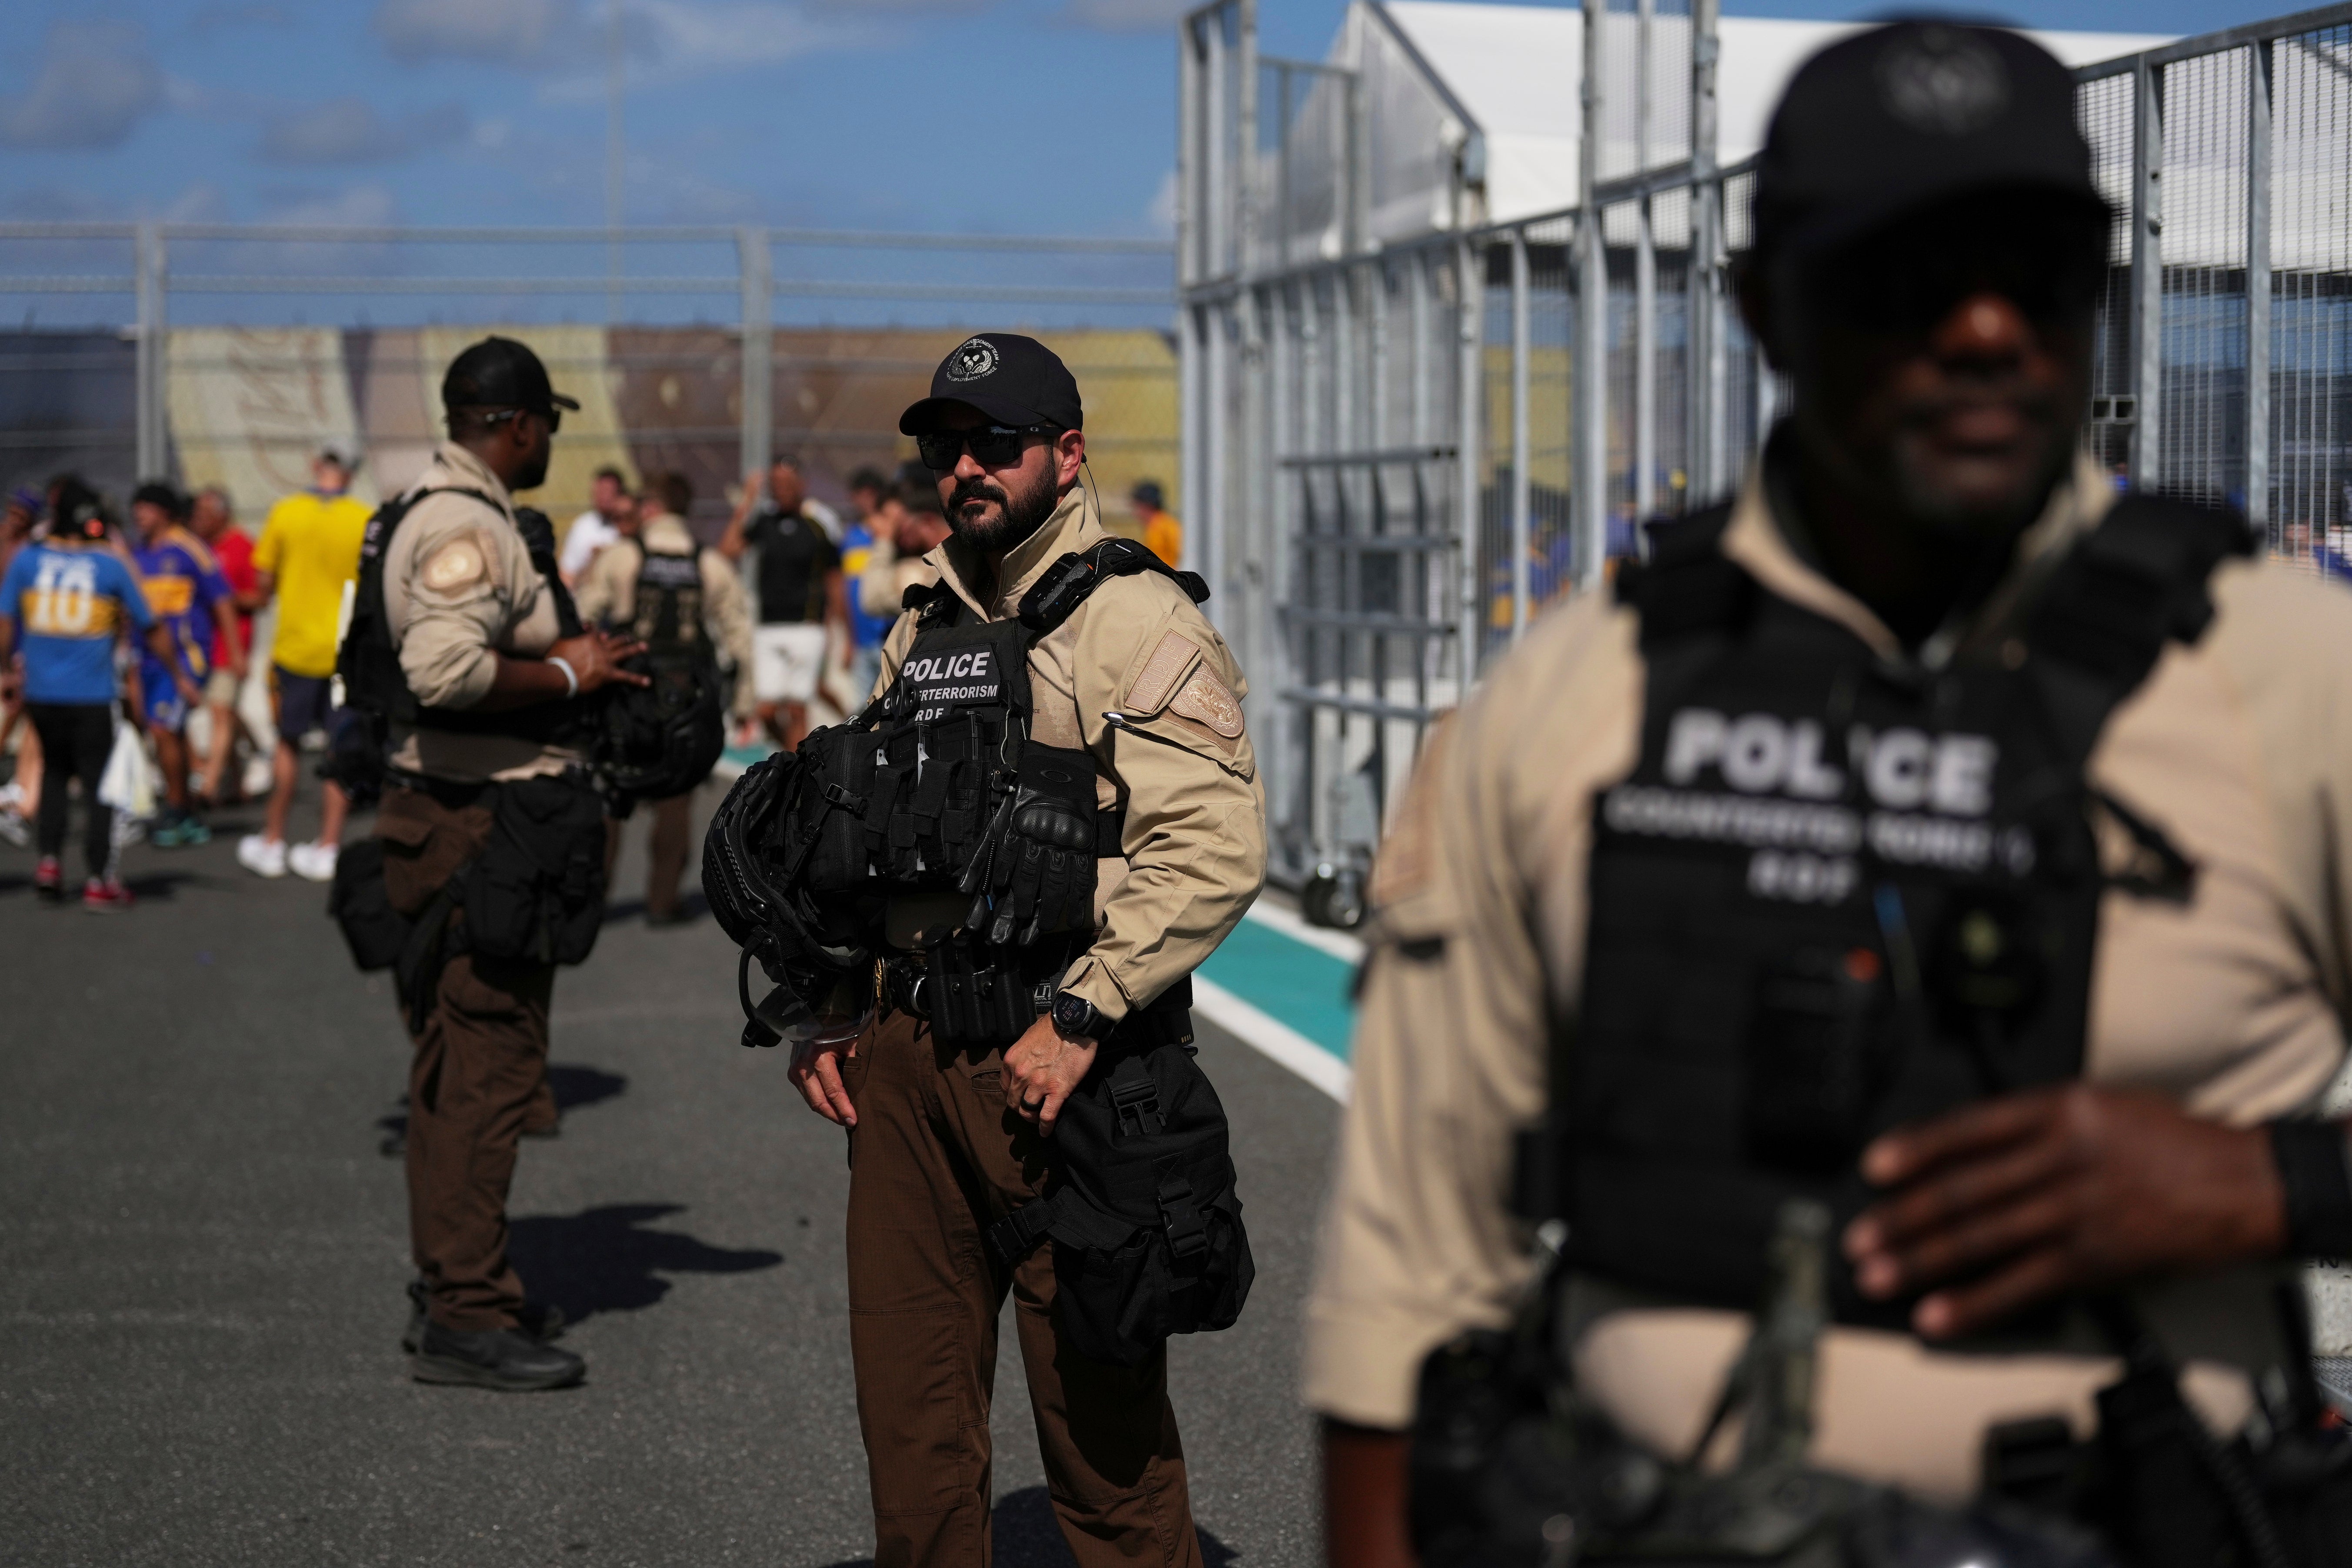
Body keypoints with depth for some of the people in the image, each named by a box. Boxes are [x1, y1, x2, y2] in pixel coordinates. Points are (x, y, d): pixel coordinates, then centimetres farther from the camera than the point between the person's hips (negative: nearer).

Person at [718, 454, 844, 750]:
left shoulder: (819, 524, -1)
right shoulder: (763, 520, 6)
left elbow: (835, 584, 4)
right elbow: (728, 551, -9)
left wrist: (845, 638, 4)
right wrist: (746, 505, -9)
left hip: (806, 627, -3)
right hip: (767, 628, 3)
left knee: (796, 710, -4)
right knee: (767, 710, 0)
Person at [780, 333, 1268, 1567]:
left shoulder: (1133, 620, -6)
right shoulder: (922, 633, 17)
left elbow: (1215, 847, -16)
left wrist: (1082, 1016, -20)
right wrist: (825, 1015, 12)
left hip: (1060, 1062, -7)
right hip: (906, 1059, 7)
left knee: (1100, 1425, 2)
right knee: (912, 1422, 10)